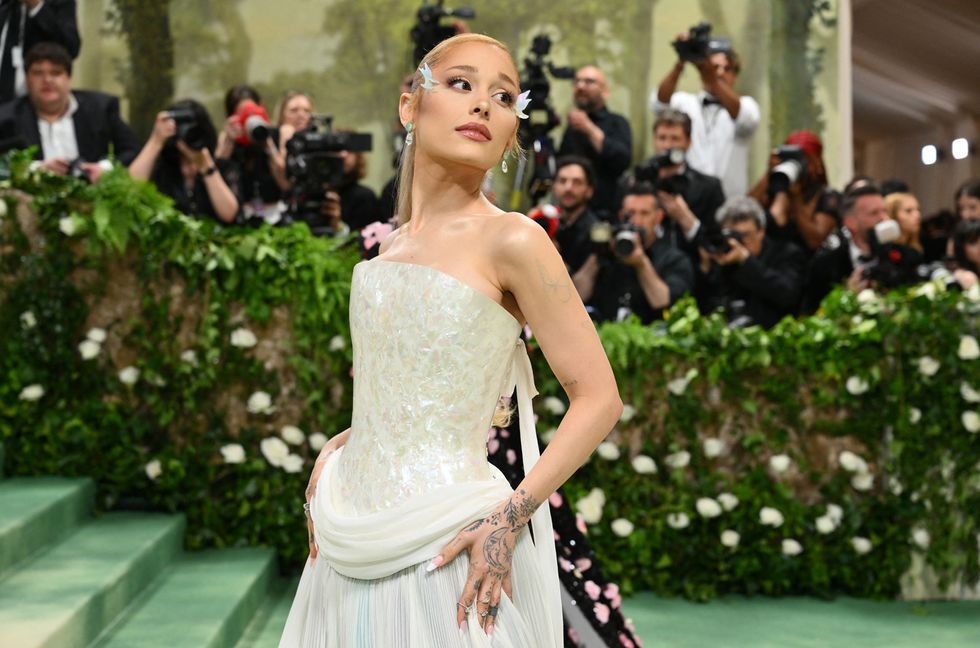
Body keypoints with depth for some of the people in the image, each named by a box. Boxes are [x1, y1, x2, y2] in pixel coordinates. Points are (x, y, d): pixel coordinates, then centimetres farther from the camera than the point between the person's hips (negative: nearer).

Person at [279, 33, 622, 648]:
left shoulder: (511, 240, -10)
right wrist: (334, 451, 8)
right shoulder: (389, 246, 8)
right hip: (353, 542, 6)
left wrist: (510, 516, -17)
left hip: (447, 547, -6)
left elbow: (598, 398, -10)